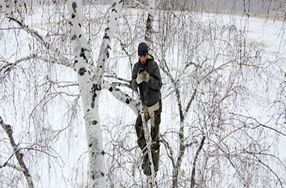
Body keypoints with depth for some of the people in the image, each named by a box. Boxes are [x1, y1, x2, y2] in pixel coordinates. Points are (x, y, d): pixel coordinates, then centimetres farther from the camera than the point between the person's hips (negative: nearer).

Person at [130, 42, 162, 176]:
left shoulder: (153, 65, -14)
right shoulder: (136, 66, -1)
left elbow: (159, 85, -18)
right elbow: (133, 85, -7)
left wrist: (148, 78, -36)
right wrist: (138, 80, -30)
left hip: (155, 104, -4)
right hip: (144, 104, 4)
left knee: (154, 133, 1)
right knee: (139, 128, -9)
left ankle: (155, 163, 14)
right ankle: (146, 157, 5)